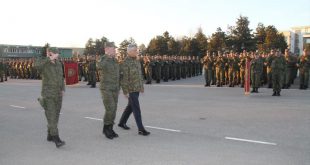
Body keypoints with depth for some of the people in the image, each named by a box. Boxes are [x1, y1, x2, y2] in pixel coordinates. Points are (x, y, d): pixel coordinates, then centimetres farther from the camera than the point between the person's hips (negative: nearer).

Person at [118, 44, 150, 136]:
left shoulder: (136, 61, 10)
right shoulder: (125, 63, -17)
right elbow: (124, 78, -18)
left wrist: (142, 87, 16)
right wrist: (125, 92, -19)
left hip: (137, 88, 9)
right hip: (130, 89, -9)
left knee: (130, 106, 17)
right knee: (136, 108, -9)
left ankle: (122, 122, 34)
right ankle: (141, 129, -4)